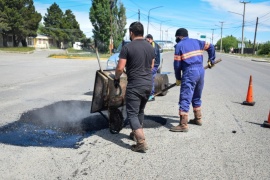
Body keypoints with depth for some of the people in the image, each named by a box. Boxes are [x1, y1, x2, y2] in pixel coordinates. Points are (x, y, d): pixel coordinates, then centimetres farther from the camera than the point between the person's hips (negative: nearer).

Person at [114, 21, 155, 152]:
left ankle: (141, 143, -8)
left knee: (132, 114, -1)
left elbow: (120, 68, -13)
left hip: (134, 85, -7)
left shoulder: (127, 47, -11)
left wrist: (116, 79, 5)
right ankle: (137, 133, 38)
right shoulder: (150, 47, 8)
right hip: (148, 84, 7)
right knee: (140, 110, 22)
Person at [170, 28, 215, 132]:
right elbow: (210, 47, 24)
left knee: (185, 99, -7)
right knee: (197, 97, 21)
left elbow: (177, 64, -2)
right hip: (201, 71, 7)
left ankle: (183, 125, -9)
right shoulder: (197, 42, 18)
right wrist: (211, 60, 32)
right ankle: (198, 119, 32)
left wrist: (178, 78, 8)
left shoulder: (179, 45, 0)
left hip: (189, 72, -7)